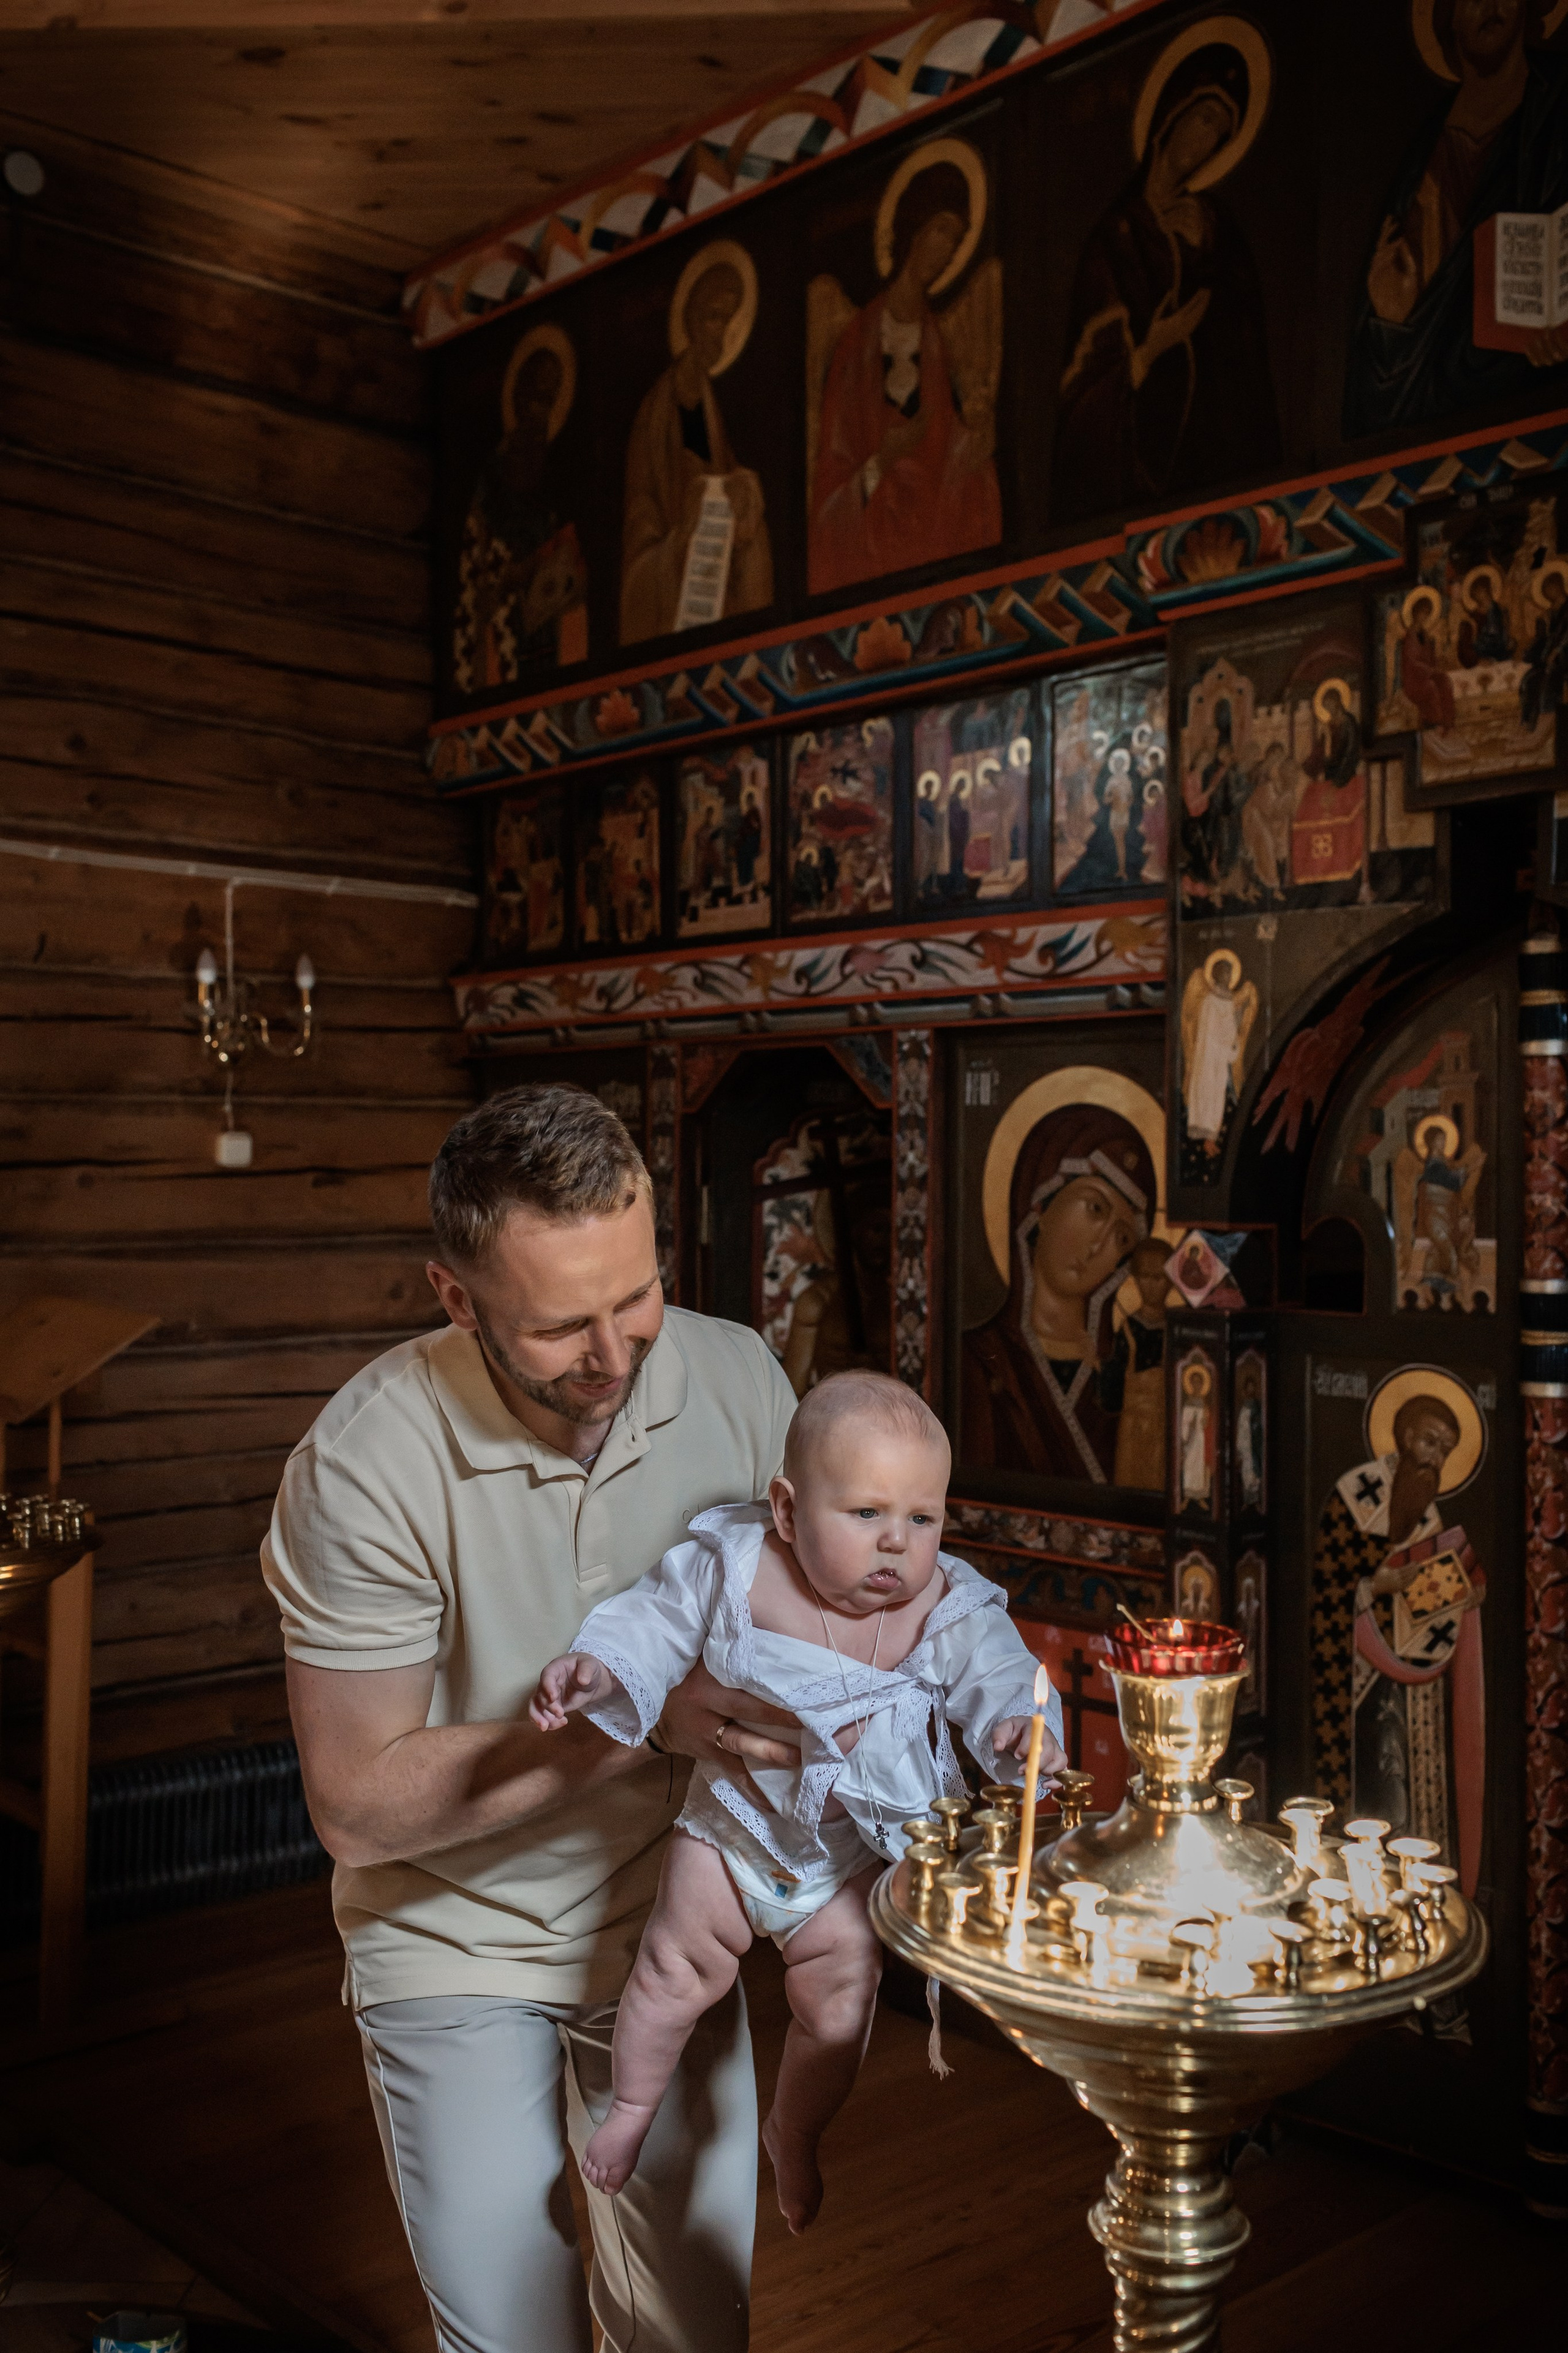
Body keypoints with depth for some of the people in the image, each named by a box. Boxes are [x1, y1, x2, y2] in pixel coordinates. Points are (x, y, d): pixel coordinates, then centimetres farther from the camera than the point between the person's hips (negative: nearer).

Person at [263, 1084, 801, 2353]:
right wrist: (644, 1718, -29)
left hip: (666, 1915, 3)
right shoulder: (368, 1462, -26)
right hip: (460, 1944, -3)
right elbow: (358, 1804, -22)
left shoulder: (737, 1379, -14)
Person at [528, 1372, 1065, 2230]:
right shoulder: (731, 1564, -17)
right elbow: (658, 1622, -7)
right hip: (735, 1822, 0)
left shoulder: (949, 1609, -17)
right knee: (676, 1966, 10)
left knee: (838, 2008, 9)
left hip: (853, 1849, 0)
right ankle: (631, 2108, 40)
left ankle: (793, 2135, 41)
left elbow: (999, 1676, -16)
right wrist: (599, 1669, -23)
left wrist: (1020, 1729, -38)